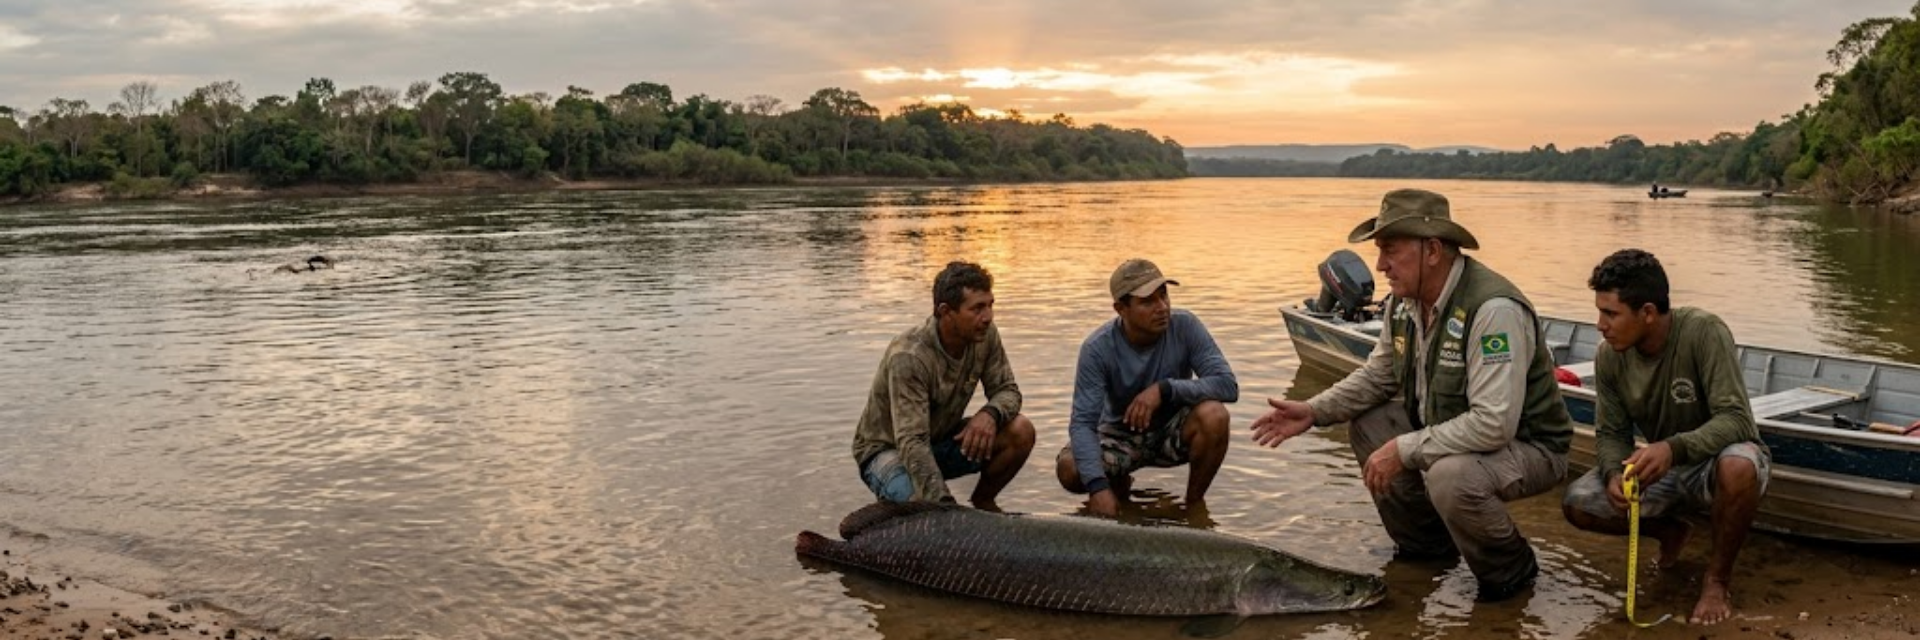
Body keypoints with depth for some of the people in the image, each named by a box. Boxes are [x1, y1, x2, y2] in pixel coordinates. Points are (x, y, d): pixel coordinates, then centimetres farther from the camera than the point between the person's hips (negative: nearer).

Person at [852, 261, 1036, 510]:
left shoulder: (985, 334, -14)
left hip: (942, 438, 6)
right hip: (889, 449, -6)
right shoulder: (909, 357, -32)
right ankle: (890, 506, 1)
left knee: (1020, 432, -17)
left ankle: (983, 502, 8)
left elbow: (1007, 390, -4)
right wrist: (944, 504, -47)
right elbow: (911, 442, -37)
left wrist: (990, 413, -30)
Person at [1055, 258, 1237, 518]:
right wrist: (1098, 486, -40)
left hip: (1173, 431, 0)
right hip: (1120, 433, 0)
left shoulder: (1184, 326, -20)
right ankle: (1120, 485, 9)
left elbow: (1228, 385, -24)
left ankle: (1195, 501, -5)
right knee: (1069, 469, -29)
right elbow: (1082, 422, -26)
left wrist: (1165, 389, -37)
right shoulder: (1097, 348, -23)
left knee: (1213, 416, -32)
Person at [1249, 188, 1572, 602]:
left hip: (1527, 447, -9)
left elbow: (1494, 424, -34)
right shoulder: (1405, 301, -3)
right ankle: (1426, 543, 17)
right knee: (1367, 422, 2)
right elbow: (1378, 374, 11)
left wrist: (1405, 450, -30)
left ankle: (1511, 569, -4)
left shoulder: (1494, 309, -30)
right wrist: (1313, 411, -3)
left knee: (1451, 476, -36)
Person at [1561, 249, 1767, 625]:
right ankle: (1670, 531, 15)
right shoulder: (1609, 358, -11)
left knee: (1738, 467, -40)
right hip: (1663, 473, 5)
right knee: (1578, 503, -16)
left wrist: (1675, 447, -46)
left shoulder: (1704, 333, -25)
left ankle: (1718, 579, -13)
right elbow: (1611, 433, -3)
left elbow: (1736, 420, -29)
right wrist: (1614, 473, -26)